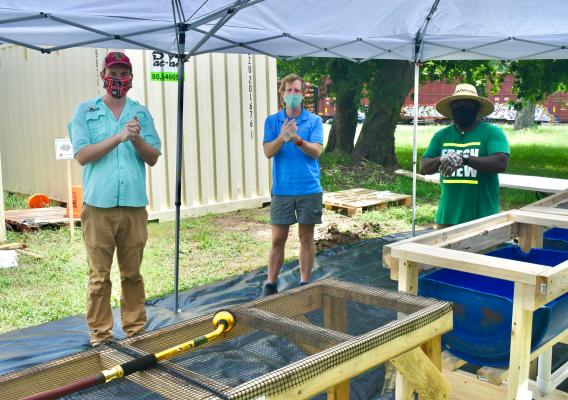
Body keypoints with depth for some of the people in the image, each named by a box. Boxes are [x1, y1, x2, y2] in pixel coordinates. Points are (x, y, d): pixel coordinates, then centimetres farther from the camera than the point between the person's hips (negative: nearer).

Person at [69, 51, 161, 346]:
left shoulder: (141, 113, 12)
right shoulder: (85, 111, 6)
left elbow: (153, 158, 7)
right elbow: (82, 155, -6)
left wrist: (137, 138, -13)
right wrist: (119, 137, -15)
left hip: (134, 206, 2)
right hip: (98, 207, -2)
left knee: (132, 273, 10)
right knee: (99, 276, 2)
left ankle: (135, 330, 20)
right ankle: (100, 335, 12)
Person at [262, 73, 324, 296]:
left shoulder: (314, 121, 2)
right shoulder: (272, 121, 4)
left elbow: (316, 151, -9)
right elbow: (268, 152, -7)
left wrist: (297, 139, -27)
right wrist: (282, 138, -26)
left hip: (309, 189, 0)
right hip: (282, 190, 0)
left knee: (306, 238, 8)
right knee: (277, 239, 3)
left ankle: (305, 283, 19)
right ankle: (270, 284, 13)